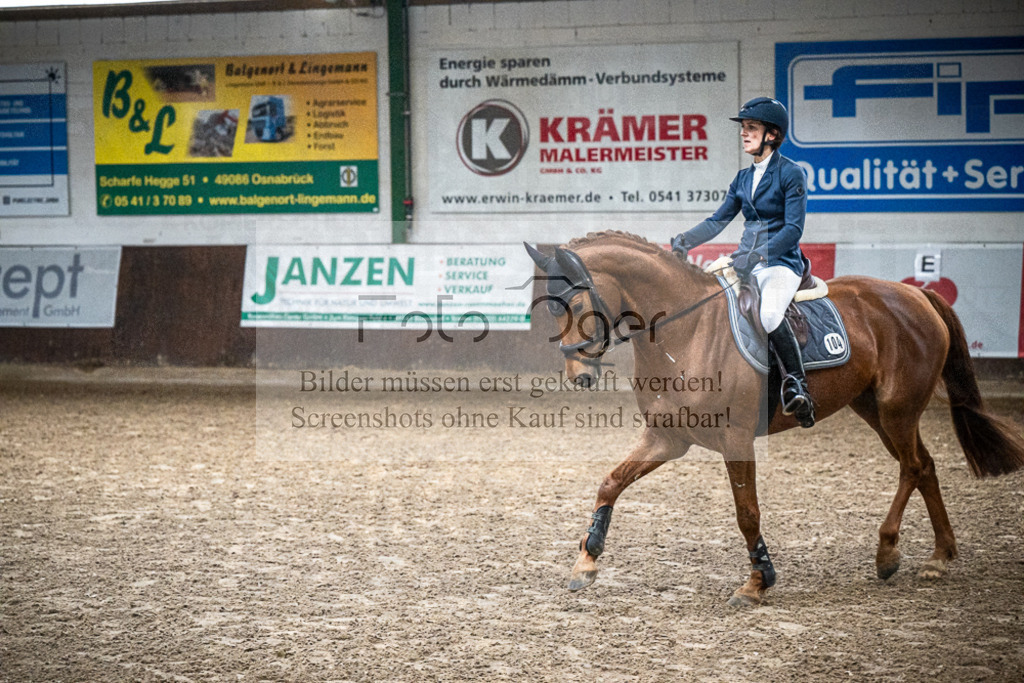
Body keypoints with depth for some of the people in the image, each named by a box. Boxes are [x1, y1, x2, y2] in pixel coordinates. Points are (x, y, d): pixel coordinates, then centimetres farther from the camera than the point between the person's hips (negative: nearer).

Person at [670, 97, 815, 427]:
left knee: (769, 315, -35)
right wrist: (686, 239, -4)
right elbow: (718, 220, 15)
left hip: (781, 262, -7)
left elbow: (794, 229, -13)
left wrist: (758, 255, -26)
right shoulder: (743, 178, 15)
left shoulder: (791, 174, -5)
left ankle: (798, 384, -19)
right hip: (746, 261, 7)